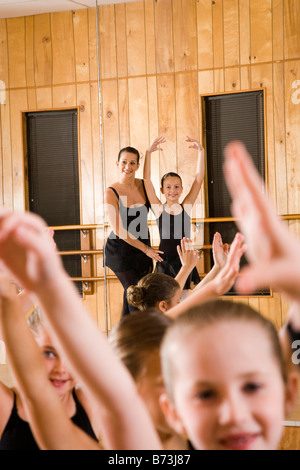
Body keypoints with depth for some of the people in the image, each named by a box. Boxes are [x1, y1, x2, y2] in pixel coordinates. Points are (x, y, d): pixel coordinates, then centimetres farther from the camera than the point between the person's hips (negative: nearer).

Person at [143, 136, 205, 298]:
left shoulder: (186, 207, 3)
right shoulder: (158, 208, -1)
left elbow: (199, 178, -2)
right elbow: (147, 180, -7)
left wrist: (200, 151, -9)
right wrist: (149, 152, -15)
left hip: (184, 260, 1)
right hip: (165, 260, -1)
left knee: (183, 296, 6)